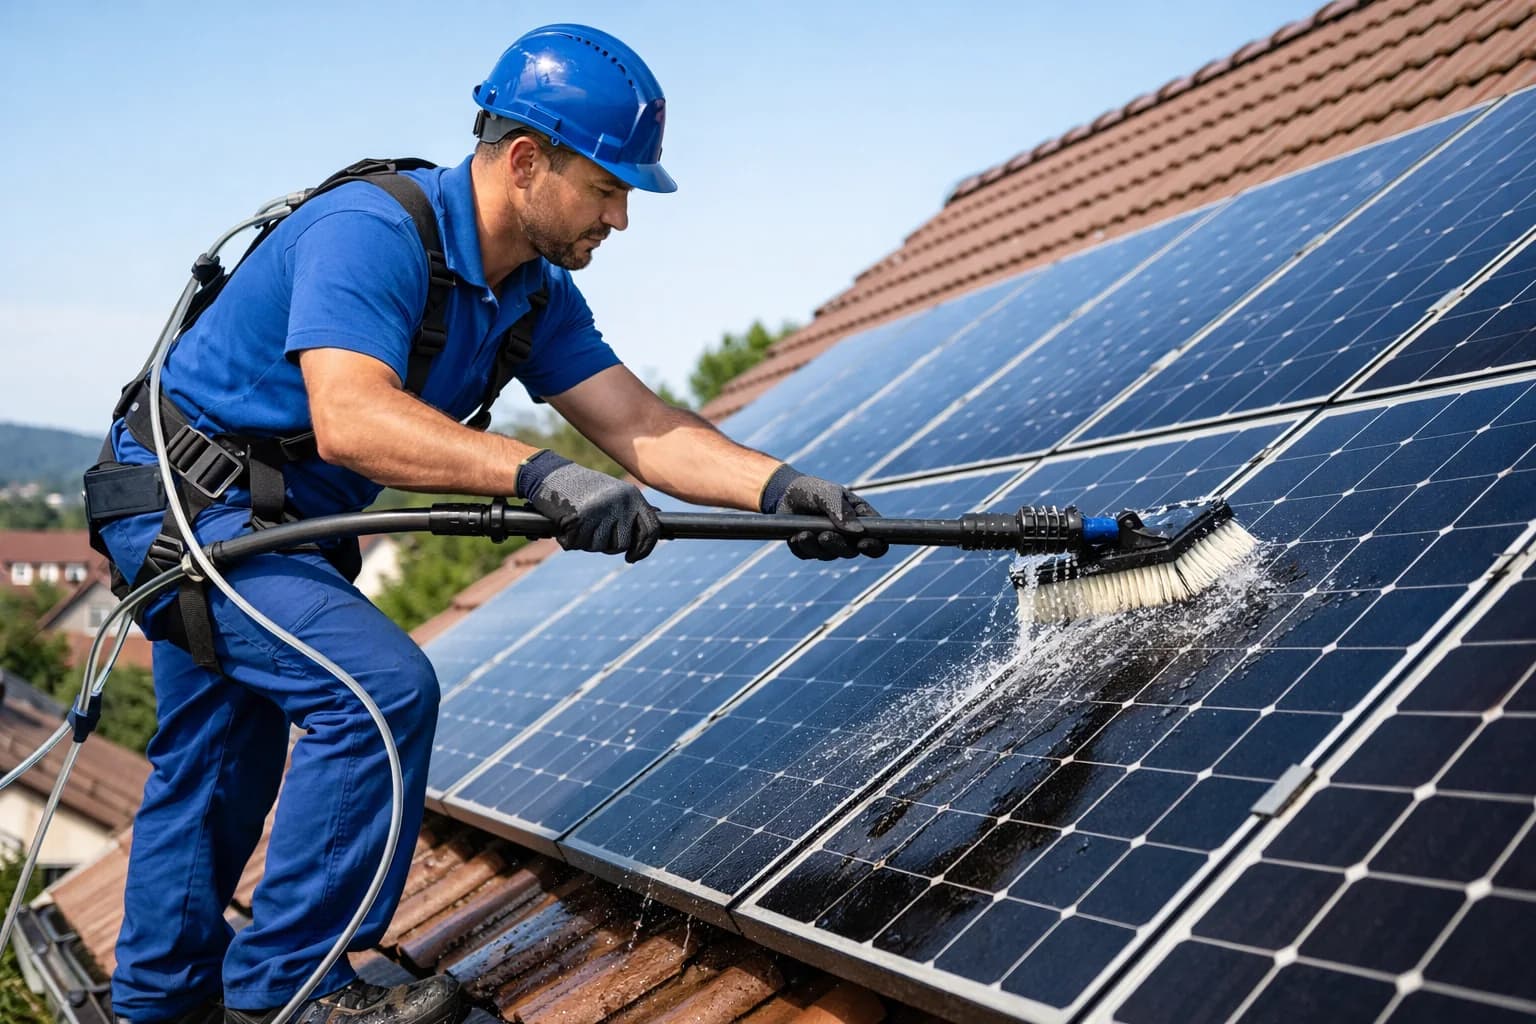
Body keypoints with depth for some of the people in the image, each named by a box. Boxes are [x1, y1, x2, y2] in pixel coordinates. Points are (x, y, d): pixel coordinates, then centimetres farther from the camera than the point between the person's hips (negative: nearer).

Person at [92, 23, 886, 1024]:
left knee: (214, 767, 20)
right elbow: (350, 418, -43)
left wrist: (782, 486, -22)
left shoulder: (537, 294, -2)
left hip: (276, 519, 9)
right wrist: (540, 473, -52)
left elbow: (645, 427, -7)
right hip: (186, 500, -9)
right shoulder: (370, 233, -28)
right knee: (382, 689, -22)